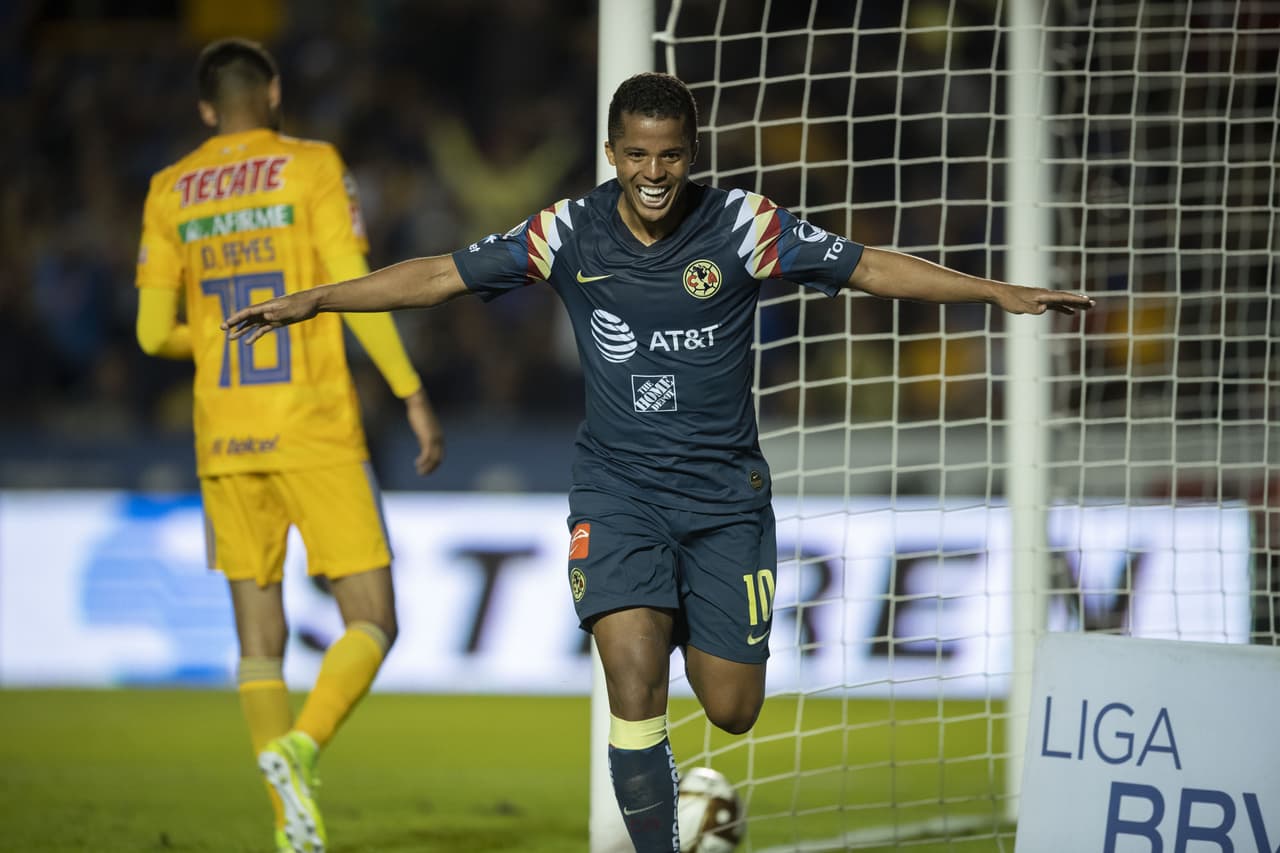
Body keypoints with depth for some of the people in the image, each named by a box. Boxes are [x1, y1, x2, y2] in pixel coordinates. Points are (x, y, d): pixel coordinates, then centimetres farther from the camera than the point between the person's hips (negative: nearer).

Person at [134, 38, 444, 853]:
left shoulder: (170, 191, 8)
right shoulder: (312, 166, -2)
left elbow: (155, 332, 7)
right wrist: (413, 394, -5)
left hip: (225, 443, 4)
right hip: (315, 433, -4)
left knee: (260, 640, 9)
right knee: (372, 623, 1)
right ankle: (301, 746, -25)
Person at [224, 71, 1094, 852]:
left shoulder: (742, 226, -9)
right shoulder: (571, 233, -5)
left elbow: (868, 266, -5)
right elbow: (441, 276, 1)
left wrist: (999, 292, -12)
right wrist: (312, 301, -2)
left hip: (724, 489, 0)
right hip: (618, 486, 0)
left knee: (732, 711, 3)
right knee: (635, 680, -19)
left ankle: (695, 628, 39)